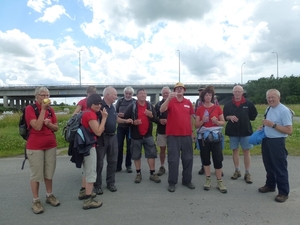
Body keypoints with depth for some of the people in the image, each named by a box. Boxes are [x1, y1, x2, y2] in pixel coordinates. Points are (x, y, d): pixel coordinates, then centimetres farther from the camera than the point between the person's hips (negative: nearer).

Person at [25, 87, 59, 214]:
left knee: (49, 172, 13)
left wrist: (49, 124, -13)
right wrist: (43, 109, -19)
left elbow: (56, 128, 9)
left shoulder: (50, 110, 7)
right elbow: (37, 126, -20)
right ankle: (35, 200, 15)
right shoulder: (29, 109, -9)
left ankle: (49, 195, 27)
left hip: (51, 145, 5)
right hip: (35, 147, -5)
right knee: (36, 174, 1)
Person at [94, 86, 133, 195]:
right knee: (99, 162, 5)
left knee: (112, 161, 13)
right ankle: (97, 185, 20)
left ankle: (110, 183, 27)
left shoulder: (112, 107, 10)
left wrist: (125, 121, 13)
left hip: (113, 136, 8)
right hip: (102, 137, -7)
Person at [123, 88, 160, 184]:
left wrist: (151, 115, -16)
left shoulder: (150, 106, 5)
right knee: (136, 155, 7)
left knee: (152, 154, 2)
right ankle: (138, 174, 22)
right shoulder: (132, 106, -4)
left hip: (148, 134, 2)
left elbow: (155, 119, 5)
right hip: (136, 135, -2)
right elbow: (125, 118, -2)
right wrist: (133, 122, -19)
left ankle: (152, 173, 14)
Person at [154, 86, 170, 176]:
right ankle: (162, 167, 22)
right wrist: (159, 121, -13)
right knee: (162, 149, 11)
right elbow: (154, 117, 5)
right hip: (161, 130, 2)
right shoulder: (158, 104, 6)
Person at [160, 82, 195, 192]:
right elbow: (162, 110, -21)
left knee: (188, 159, 12)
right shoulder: (170, 101, -2)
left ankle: (187, 180, 28)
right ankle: (172, 182, 14)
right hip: (173, 135, -3)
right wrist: (169, 98, -33)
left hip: (187, 135, 4)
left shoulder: (188, 103, 8)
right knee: (173, 160, 2)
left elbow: (191, 117, 16)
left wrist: (192, 131, 16)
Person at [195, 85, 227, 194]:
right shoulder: (199, 109, 2)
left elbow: (223, 122, 6)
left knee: (218, 159, -1)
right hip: (203, 137, 1)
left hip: (216, 136, -1)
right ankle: (208, 180, 23)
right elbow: (196, 125, 2)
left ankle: (220, 182, 13)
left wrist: (217, 121, -15)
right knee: (205, 159, 8)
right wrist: (203, 121, -16)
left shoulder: (217, 108, 1)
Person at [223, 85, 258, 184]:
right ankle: (237, 171, 24)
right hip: (233, 131, 2)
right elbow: (224, 116, 4)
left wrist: (246, 119, 0)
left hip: (246, 130, -1)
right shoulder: (228, 104, 2)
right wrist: (230, 117, -14)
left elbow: (254, 115, 9)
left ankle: (247, 173, 12)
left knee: (246, 151, 3)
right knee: (235, 150, 10)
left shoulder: (248, 103, -2)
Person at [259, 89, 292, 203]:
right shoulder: (268, 109, 8)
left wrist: (273, 125, -27)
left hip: (277, 142, -8)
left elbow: (289, 130, -22)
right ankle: (270, 185, 39)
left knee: (280, 168, 5)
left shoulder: (284, 110, -17)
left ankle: (283, 192, 20)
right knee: (269, 165, 21)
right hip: (266, 140, 8)